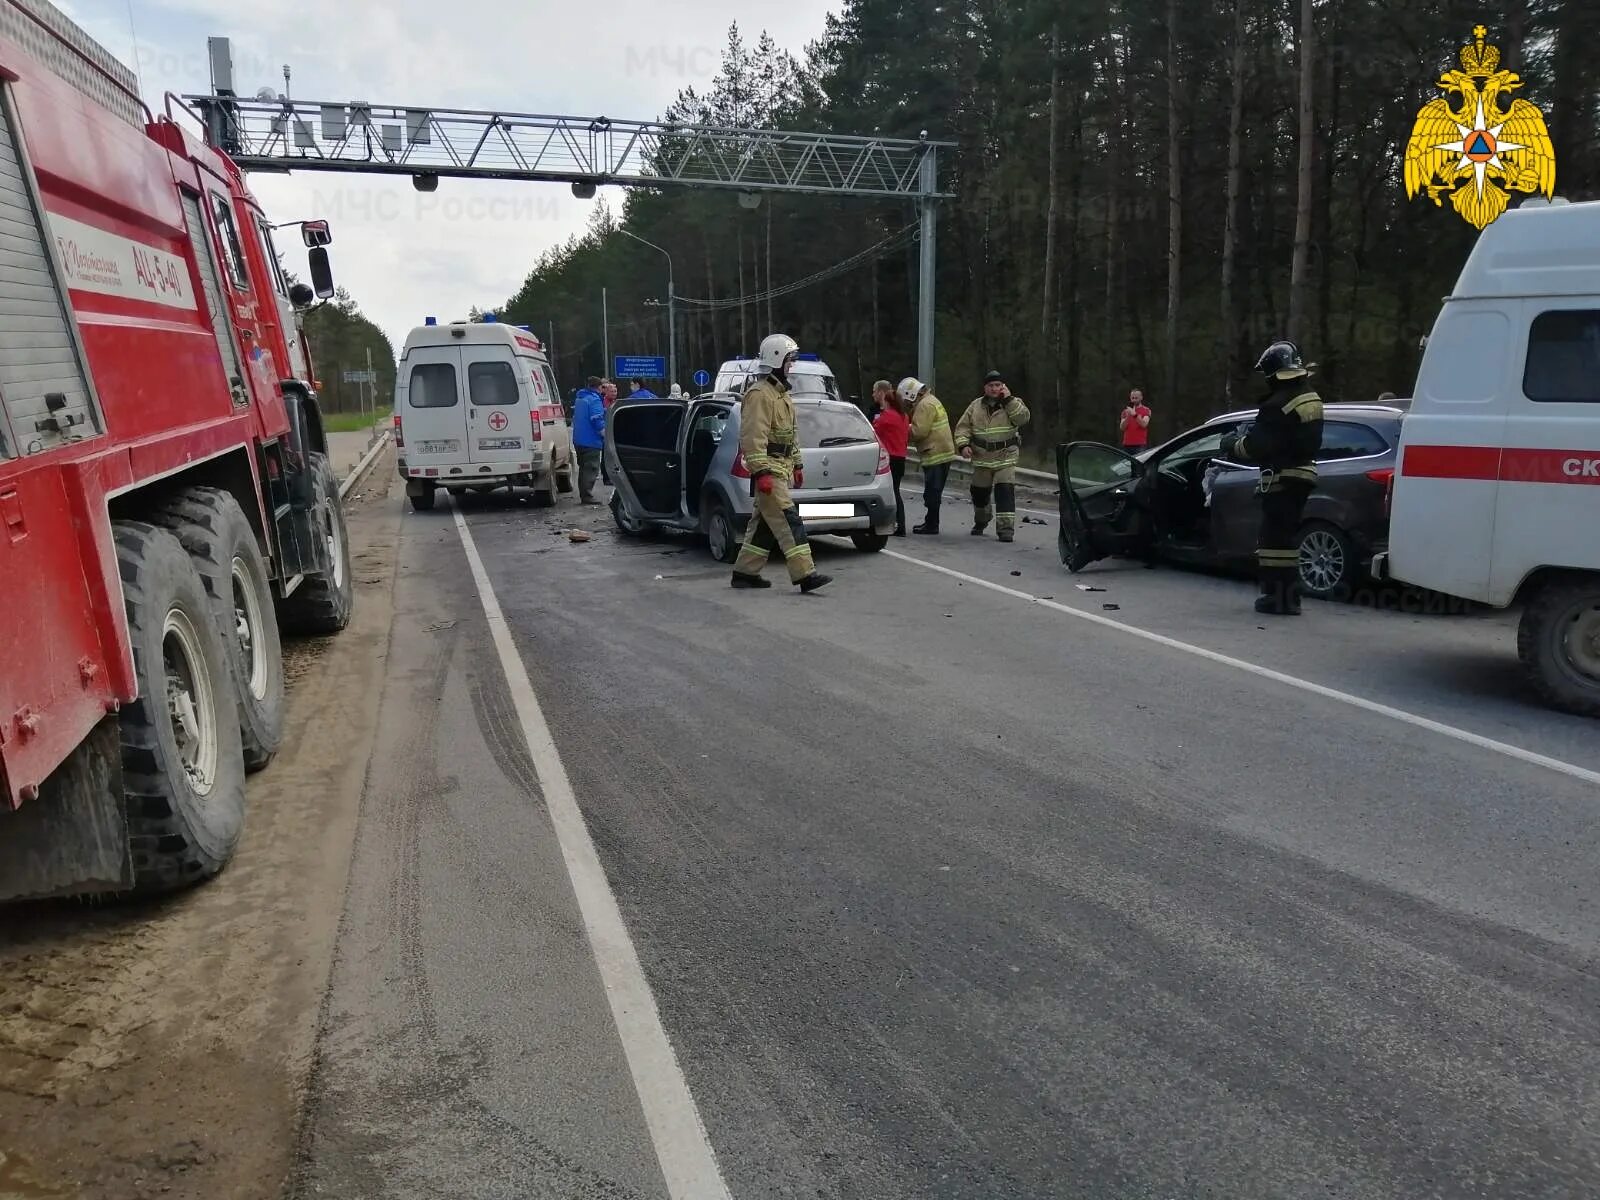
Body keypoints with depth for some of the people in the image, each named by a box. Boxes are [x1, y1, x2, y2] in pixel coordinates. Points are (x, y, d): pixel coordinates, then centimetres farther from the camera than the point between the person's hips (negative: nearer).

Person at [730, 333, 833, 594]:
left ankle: (744, 572, 18)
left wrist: (796, 465, 25)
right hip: (769, 470, -10)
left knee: (764, 524, 12)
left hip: (780, 468, 10)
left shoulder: (781, 393, 21)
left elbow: (791, 434, 27)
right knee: (789, 523, -13)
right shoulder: (760, 394, -13)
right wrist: (761, 471, -26)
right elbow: (753, 436, -21)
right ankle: (805, 574, -16)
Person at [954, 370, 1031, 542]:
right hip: (981, 458, 3)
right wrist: (963, 444, -10)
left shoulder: (1012, 403, 0)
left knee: (1005, 491, -15)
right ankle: (980, 522, 40)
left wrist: (1009, 399, -20)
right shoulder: (976, 406, 6)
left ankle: (1006, 528, -13)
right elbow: (963, 426, 6)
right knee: (979, 492, 15)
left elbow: (1023, 418, -19)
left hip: (1005, 458, -3)